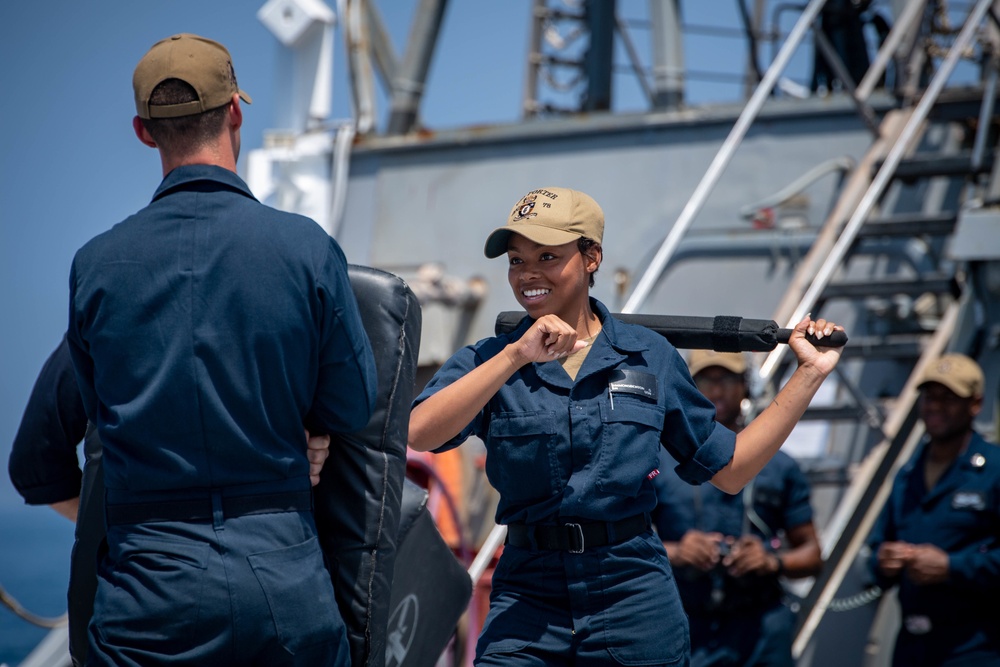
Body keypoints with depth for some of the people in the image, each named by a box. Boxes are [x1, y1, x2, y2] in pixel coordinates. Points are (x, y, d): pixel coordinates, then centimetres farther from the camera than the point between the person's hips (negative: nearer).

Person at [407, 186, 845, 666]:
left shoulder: (650, 357, 7)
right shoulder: (487, 360, 3)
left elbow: (729, 469, 12)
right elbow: (419, 433, -17)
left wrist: (809, 373, 10)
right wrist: (516, 356, -23)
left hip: (635, 605, 1)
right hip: (527, 601, -1)